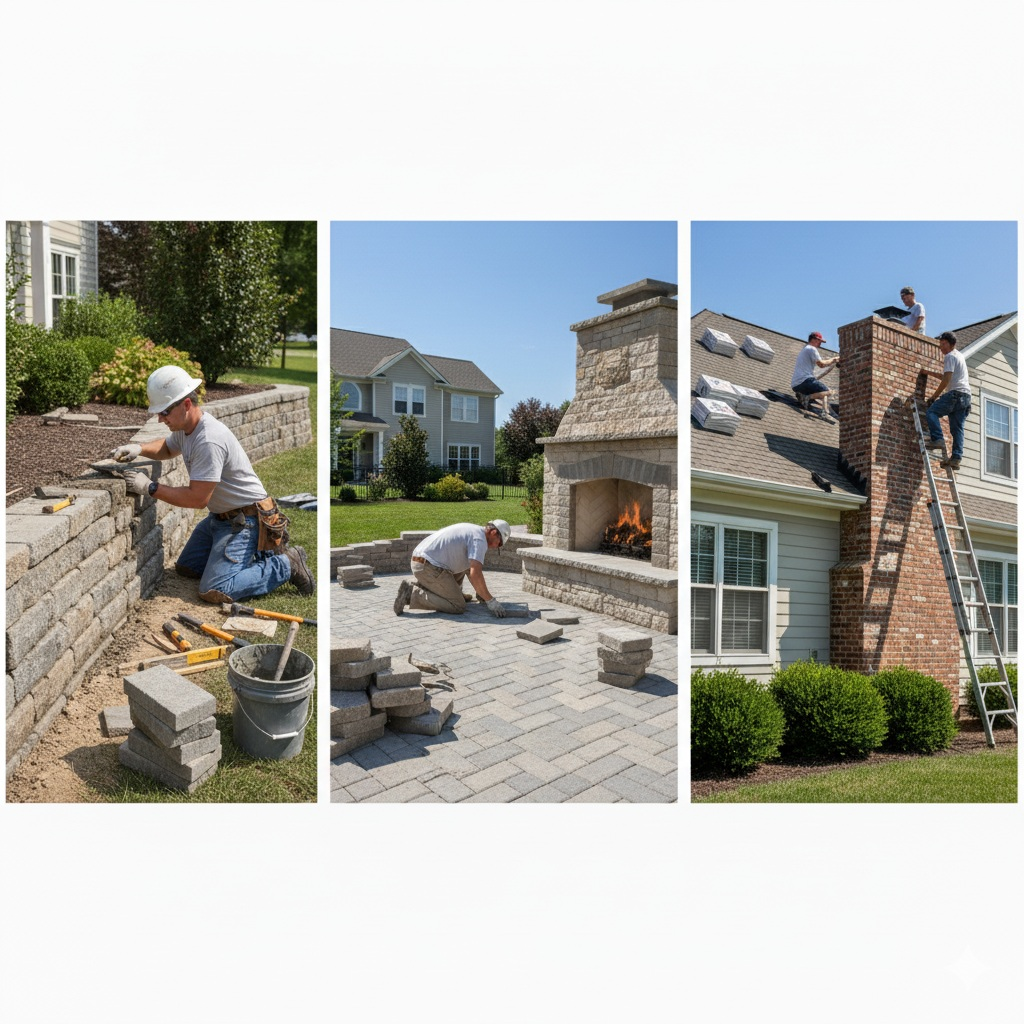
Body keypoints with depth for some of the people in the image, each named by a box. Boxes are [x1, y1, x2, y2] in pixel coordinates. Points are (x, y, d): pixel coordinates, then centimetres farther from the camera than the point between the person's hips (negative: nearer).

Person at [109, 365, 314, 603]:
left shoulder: (209, 441, -28)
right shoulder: (184, 427, 3)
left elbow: (197, 498, -25)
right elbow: (167, 448, 27)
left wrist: (150, 487, -19)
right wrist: (139, 448, 7)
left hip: (246, 519, -10)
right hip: (220, 516, 10)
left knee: (214, 591, -19)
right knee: (186, 567, 20)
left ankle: (284, 565, -4)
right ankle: (250, 554, 21)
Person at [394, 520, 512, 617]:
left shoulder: (471, 530, 22)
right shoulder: (480, 539, -9)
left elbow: (470, 567, 32)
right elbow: (475, 573, -22)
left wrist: (481, 594, 33)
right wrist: (490, 601, -15)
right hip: (429, 568, -10)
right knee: (458, 607, -10)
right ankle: (411, 594, -13)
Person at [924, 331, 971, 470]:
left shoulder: (950, 356, -4)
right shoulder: (960, 356, 26)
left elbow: (946, 380, -13)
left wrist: (934, 396, -8)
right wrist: (931, 374, 32)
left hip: (955, 393, -9)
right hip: (966, 395, 9)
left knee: (931, 412, -9)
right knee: (957, 428, 2)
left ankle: (937, 439, -23)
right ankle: (956, 459, -3)